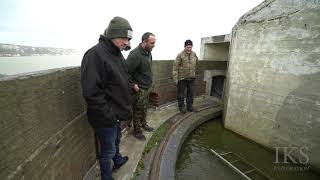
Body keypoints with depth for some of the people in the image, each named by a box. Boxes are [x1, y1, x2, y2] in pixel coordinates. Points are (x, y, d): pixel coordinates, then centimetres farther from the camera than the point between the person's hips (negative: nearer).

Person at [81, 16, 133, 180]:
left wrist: (125, 108, 13)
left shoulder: (117, 53, 8)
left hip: (116, 112, 9)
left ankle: (117, 160, 56)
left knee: (116, 140, 30)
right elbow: (91, 92, -26)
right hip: (106, 117, -8)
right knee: (108, 150, 12)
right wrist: (109, 114, -20)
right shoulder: (95, 54, -21)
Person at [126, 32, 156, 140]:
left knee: (144, 108, 22)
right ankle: (137, 130, 26)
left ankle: (143, 124, 42)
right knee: (138, 110, 7)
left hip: (147, 87, 8)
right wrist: (133, 85, -19)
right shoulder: (135, 54, -23)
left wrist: (149, 82, 14)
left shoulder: (148, 52, 6)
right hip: (139, 89, -8)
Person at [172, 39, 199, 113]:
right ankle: (181, 106, 25)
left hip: (191, 78, 5)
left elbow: (196, 63, 21)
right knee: (181, 94, 8)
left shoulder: (194, 54, 2)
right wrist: (175, 79, -17)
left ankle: (189, 106, 31)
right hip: (182, 78, -5)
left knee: (191, 93, 14)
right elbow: (175, 67, -15)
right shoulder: (180, 55, -14)